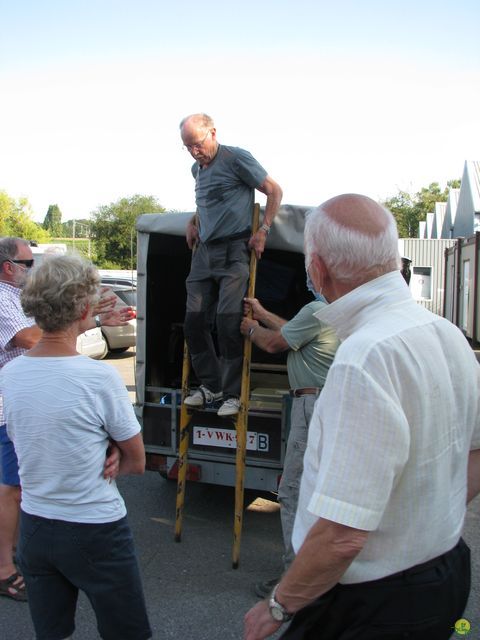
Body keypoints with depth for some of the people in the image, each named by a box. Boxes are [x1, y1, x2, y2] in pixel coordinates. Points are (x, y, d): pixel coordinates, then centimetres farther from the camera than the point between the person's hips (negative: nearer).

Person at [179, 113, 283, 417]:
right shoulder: (197, 169, 18)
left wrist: (263, 231, -9)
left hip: (233, 251, -7)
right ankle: (210, 385, 15)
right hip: (204, 252, 8)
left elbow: (274, 190, -3)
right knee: (195, 320, 2)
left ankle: (233, 394, -1)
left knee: (228, 321, -12)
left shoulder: (236, 158, -5)